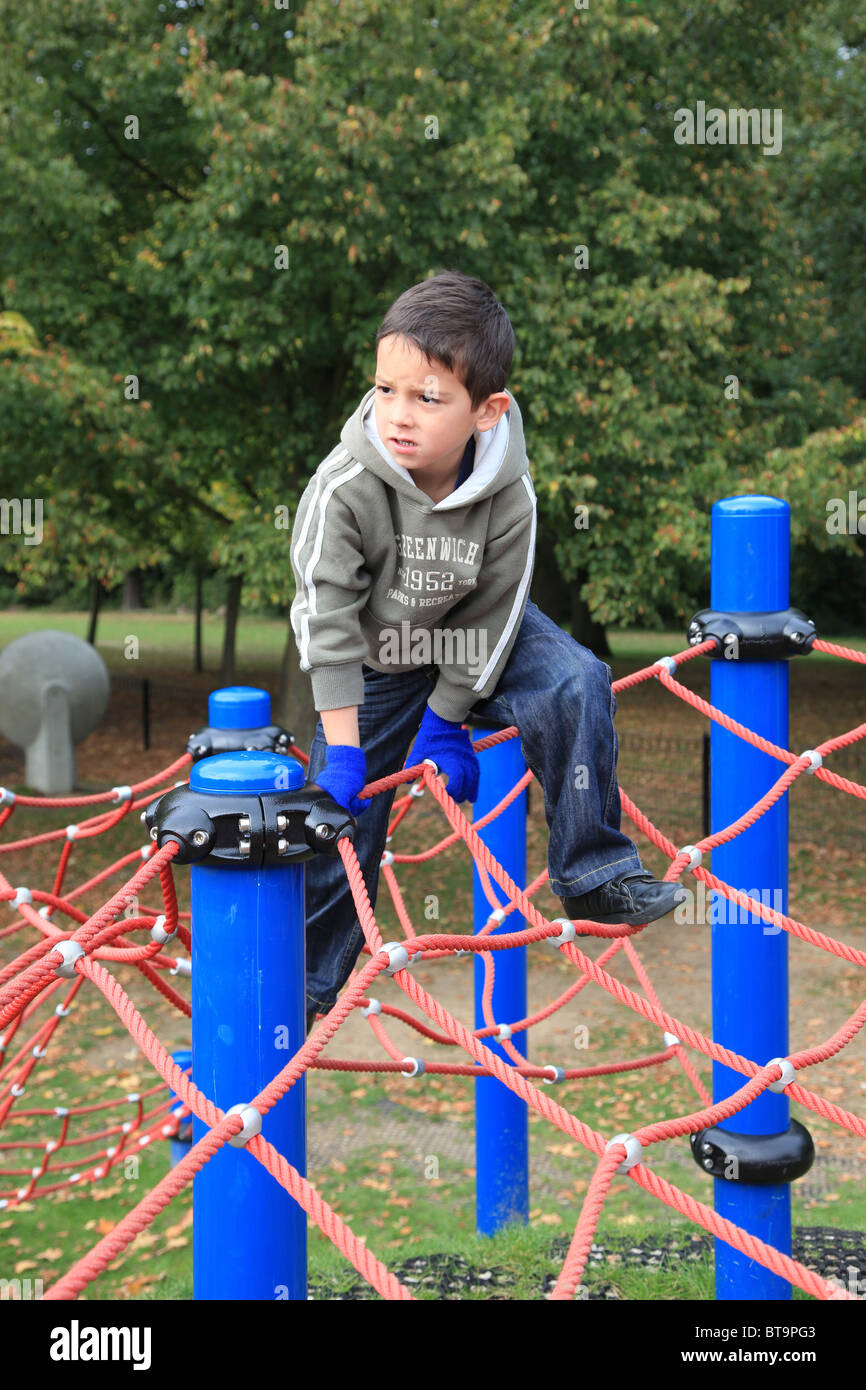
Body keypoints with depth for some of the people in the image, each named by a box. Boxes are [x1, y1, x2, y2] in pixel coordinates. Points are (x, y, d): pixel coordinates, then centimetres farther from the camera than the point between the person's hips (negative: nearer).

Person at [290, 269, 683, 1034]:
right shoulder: (344, 488, -32)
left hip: (470, 640, 1)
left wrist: (445, 723, -14)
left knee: (574, 684, -24)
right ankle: (307, 984, 23)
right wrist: (342, 744, -27)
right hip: (375, 662, -1)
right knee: (340, 810, 3)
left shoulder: (510, 498, -28)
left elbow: (490, 615, -17)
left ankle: (593, 874, -9)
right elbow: (325, 617, -27)